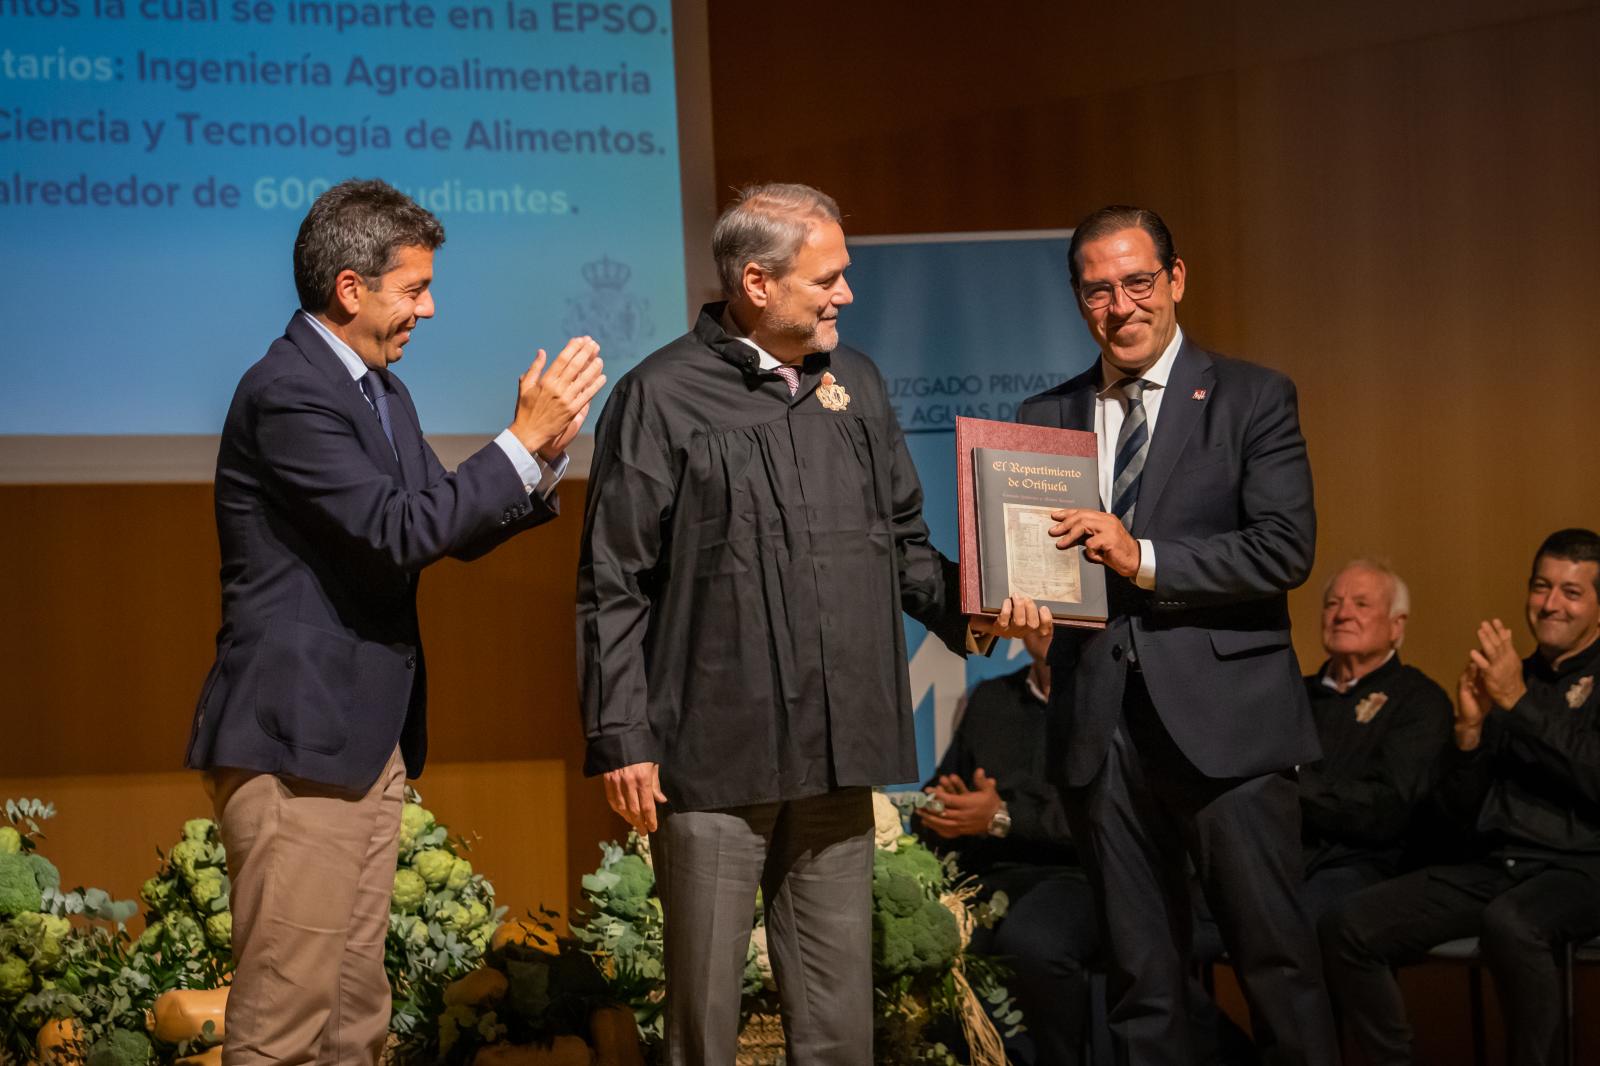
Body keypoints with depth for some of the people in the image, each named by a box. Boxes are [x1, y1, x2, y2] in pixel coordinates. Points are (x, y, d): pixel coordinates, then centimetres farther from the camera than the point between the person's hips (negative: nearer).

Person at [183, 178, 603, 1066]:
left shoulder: (379, 391, 15)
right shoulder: (287, 393, -16)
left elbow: (456, 528, 17)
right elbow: (398, 532, -23)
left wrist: (544, 456, 0)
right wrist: (525, 441, -18)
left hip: (367, 740, 10)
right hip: (295, 743, -10)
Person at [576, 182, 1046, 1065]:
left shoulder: (855, 384, 12)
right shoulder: (660, 398, -4)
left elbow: (901, 541, 19)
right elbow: (614, 587, -4)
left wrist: (967, 608, 0)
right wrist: (621, 740, -9)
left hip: (836, 760, 5)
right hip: (713, 762, -5)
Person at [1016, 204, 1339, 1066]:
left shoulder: (1252, 399, 3)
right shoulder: (1045, 418, 14)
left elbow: (1286, 548, -7)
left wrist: (1147, 559, -15)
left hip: (1223, 719, -3)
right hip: (1099, 727, 3)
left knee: (1274, 953, -3)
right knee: (1139, 979, 8)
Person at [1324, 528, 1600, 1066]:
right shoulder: (1511, 677, 18)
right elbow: (1461, 804, 16)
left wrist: (1519, 702, -17)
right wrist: (1470, 726, -1)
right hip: (1495, 867, 6)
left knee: (1509, 922, -40)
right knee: (1350, 927, -15)